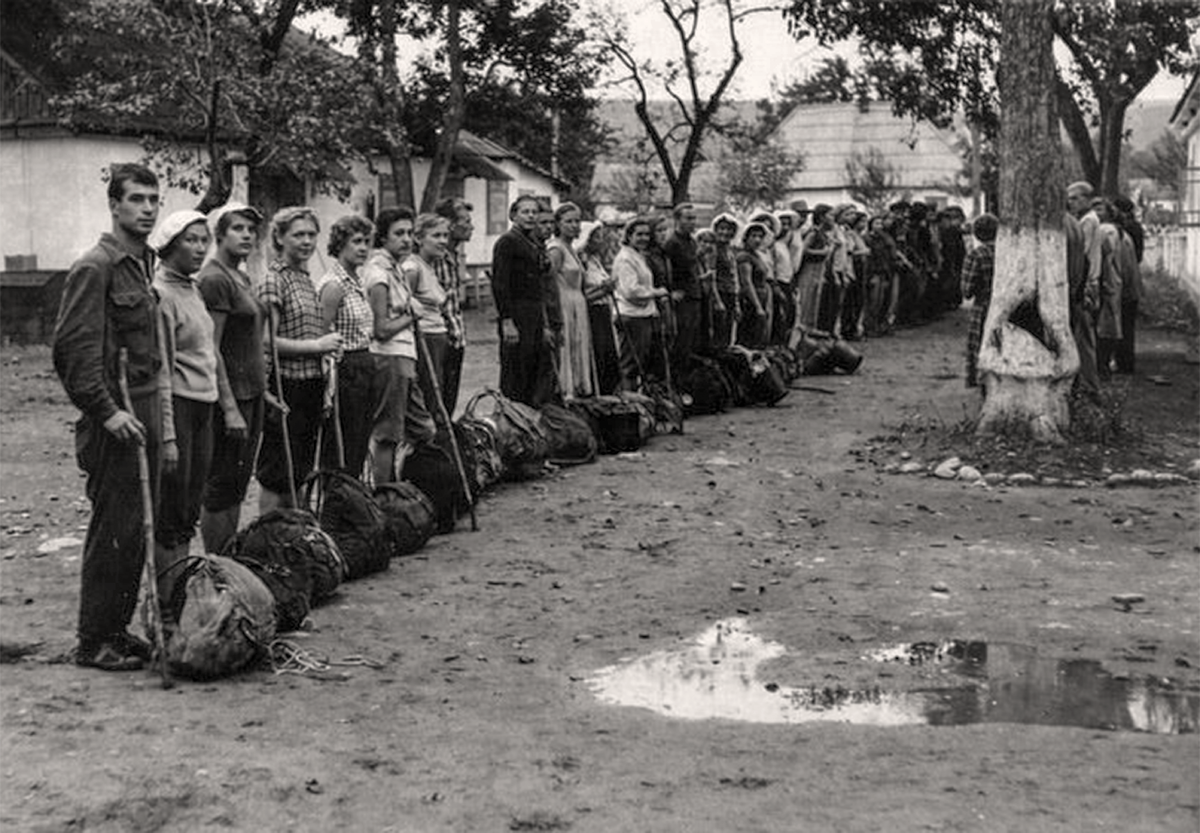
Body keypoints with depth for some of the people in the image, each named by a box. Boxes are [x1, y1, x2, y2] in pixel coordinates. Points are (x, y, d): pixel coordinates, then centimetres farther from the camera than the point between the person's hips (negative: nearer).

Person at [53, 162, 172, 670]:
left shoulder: (143, 265, 16)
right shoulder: (95, 267, -11)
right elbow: (72, 347, -17)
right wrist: (106, 411, -21)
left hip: (146, 417, 9)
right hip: (114, 421, -9)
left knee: (138, 530, 12)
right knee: (113, 530, -4)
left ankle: (119, 629, 21)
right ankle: (93, 642, 4)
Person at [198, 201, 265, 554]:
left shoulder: (242, 278, 15)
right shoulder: (214, 279, -13)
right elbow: (210, 350, -19)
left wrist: (262, 391, 19)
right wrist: (230, 408, -22)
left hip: (251, 392, 9)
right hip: (229, 394, -9)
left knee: (238, 485, 13)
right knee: (221, 485, -3)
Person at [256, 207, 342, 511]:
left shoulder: (306, 279, 16)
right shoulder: (274, 280, -10)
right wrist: (316, 345, -14)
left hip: (311, 387, 8)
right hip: (286, 386, -8)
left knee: (300, 473, 13)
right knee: (277, 475, -2)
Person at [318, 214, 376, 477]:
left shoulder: (358, 282, 13)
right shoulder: (334, 284, -14)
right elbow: (322, 337, -16)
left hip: (363, 369, 9)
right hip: (344, 371, -9)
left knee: (358, 450, 12)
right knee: (341, 455, -4)